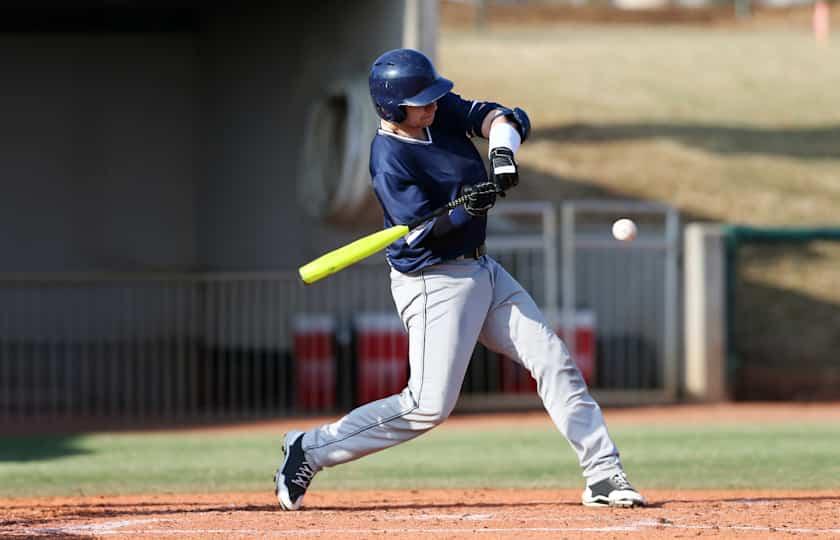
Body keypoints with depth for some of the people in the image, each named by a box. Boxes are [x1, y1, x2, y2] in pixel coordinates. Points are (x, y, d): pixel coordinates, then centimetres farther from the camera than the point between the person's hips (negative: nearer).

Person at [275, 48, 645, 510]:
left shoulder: (443, 110, 1)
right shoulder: (389, 160, -21)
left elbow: (499, 117, -8)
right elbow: (424, 233, -24)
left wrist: (503, 151, -29)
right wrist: (467, 209, -42)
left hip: (482, 271, 8)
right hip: (433, 281, -8)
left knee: (553, 360, 3)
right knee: (428, 406, -13)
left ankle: (604, 477, 6)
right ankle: (310, 450, -2)